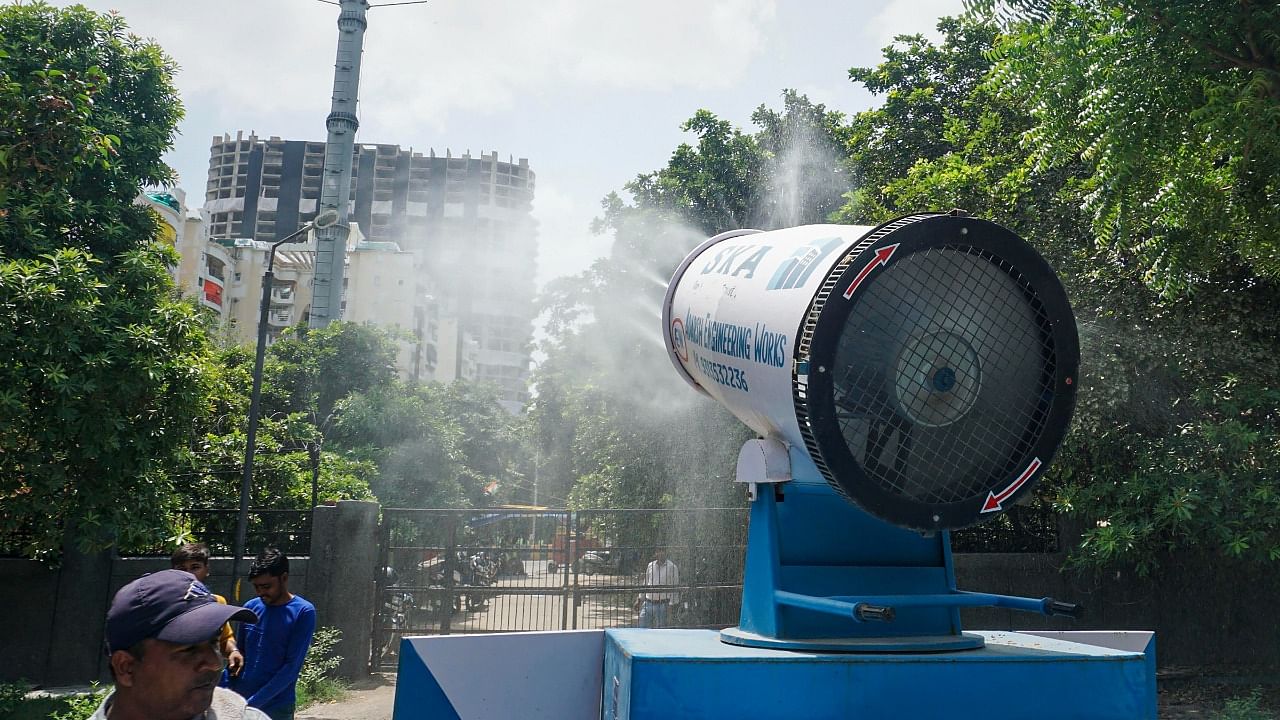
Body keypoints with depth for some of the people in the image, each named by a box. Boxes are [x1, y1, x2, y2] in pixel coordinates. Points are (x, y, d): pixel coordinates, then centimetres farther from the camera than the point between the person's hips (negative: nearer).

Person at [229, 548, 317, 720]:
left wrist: (253, 703, -17)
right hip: (240, 702, 4)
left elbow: (292, 666, -13)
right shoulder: (250, 607, 4)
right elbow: (240, 654, 10)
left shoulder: (303, 612, -10)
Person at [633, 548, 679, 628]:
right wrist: (640, 599, 17)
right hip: (648, 603, 5)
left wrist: (671, 603, -12)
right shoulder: (650, 565, 10)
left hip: (662, 604, -5)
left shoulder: (672, 567, -6)